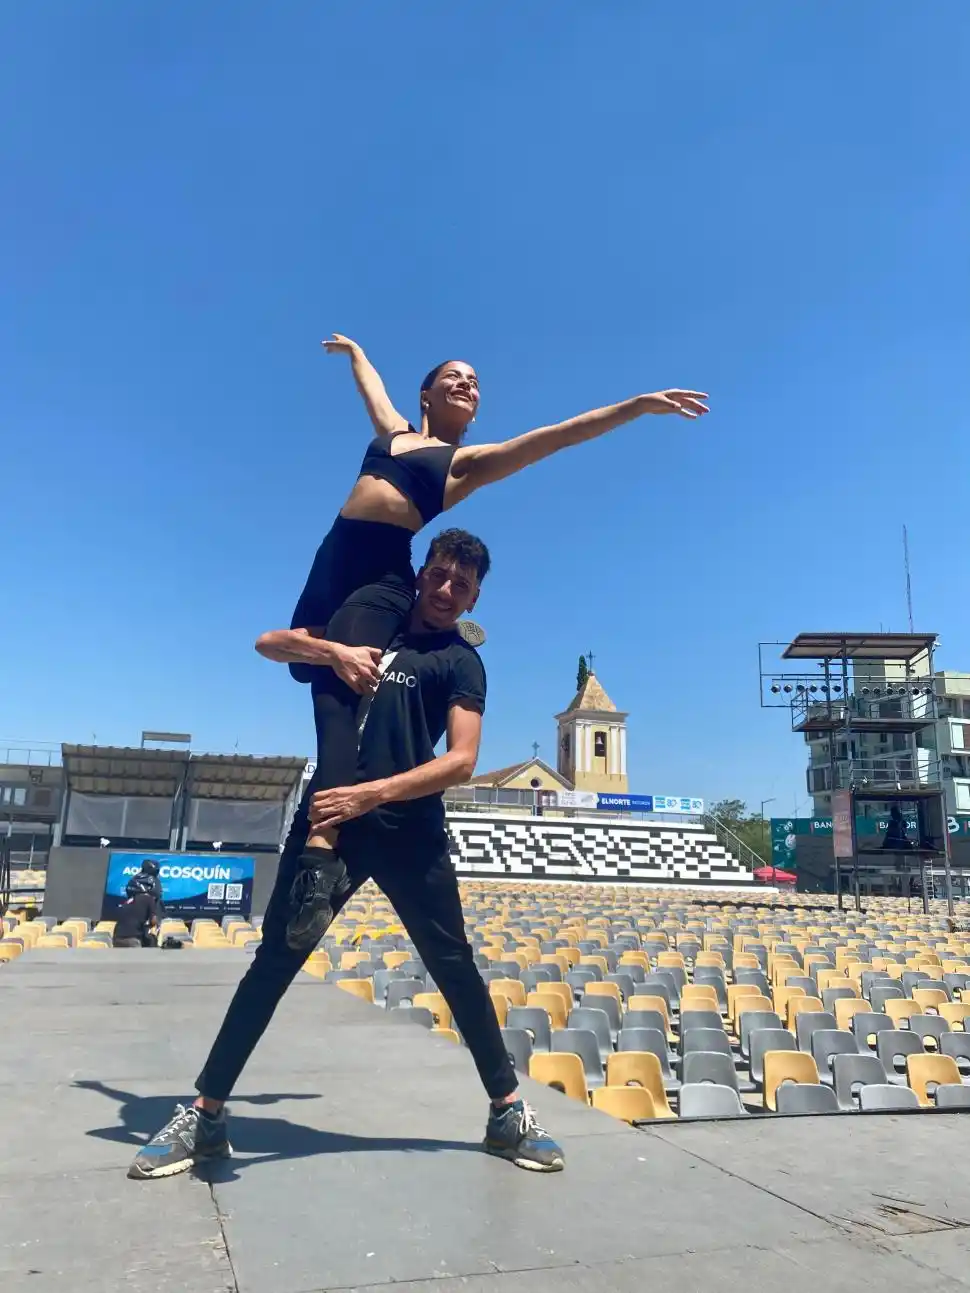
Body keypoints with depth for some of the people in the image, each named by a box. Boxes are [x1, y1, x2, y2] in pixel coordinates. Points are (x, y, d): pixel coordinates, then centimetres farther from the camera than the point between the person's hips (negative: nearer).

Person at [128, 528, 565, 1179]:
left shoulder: (462, 662, 4)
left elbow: (461, 760, -9)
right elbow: (272, 642, 10)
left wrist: (371, 793, -21)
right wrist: (335, 650, -11)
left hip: (411, 833, -2)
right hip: (329, 816, 3)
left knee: (456, 968, 4)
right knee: (275, 961, 6)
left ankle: (509, 1110, 19)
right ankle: (206, 1114, 17)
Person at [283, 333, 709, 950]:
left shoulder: (466, 461, 11)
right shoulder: (394, 432, 24)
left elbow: (555, 436, 1)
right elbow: (372, 383, 46)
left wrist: (638, 405, -5)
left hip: (383, 576, -7)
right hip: (332, 562, 7)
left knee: (338, 686, -28)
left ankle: (322, 853, -41)